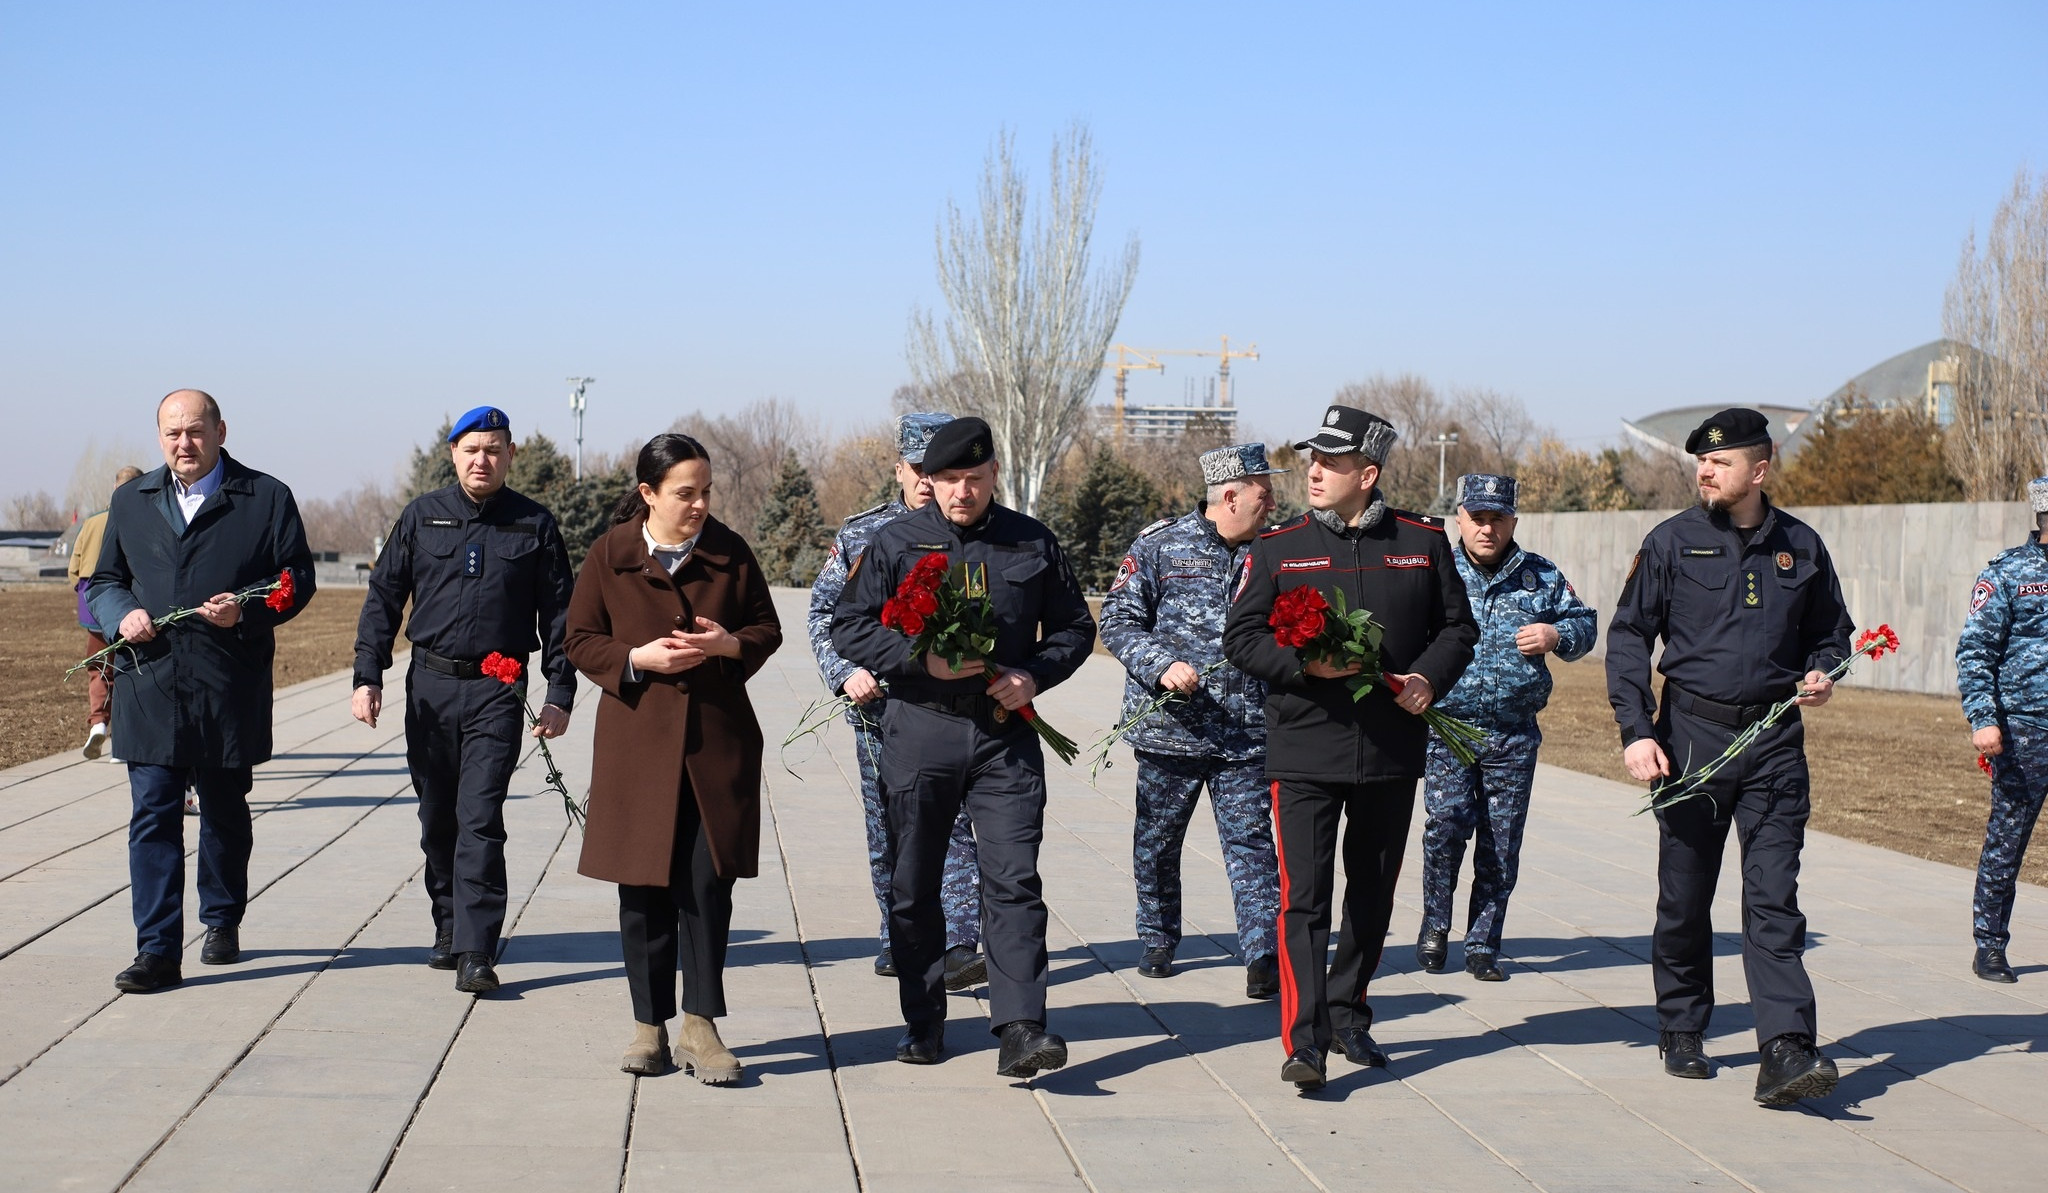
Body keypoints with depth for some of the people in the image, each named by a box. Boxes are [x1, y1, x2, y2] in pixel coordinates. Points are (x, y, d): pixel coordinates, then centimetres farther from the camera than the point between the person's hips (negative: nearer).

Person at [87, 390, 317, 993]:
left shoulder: (267, 499, 3)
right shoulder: (131, 502, 14)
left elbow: (297, 580, 1)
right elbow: (101, 581, 18)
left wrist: (246, 612, -17)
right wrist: (121, 613, -4)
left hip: (231, 688, -1)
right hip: (148, 687, 2)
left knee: (225, 813, 13)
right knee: (153, 817, -5)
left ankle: (222, 922, 33)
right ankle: (157, 949, -5)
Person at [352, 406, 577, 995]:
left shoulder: (534, 525, 3)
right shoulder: (422, 516, 6)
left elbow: (558, 614, 7)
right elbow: (383, 598, 9)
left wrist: (560, 694, 0)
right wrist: (368, 676, 0)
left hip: (498, 692, -3)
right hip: (430, 686, 3)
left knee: (480, 820, -11)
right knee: (437, 818, 10)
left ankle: (475, 951, -12)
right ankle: (448, 925, 27)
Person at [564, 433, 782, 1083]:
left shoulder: (730, 551, 3)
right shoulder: (610, 553, 0)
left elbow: (767, 629, 10)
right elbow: (581, 640, 4)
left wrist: (728, 644, -11)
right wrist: (638, 658, -13)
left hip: (718, 740, 1)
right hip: (637, 740, 0)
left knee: (709, 883, -4)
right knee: (644, 889, 5)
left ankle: (700, 1026, 4)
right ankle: (650, 1025, 16)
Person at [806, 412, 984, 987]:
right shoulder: (862, 534, 7)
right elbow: (824, 611, 9)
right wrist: (846, 672, -5)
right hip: (879, 705, 3)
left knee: (952, 822, -11)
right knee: (888, 831, 10)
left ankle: (961, 944, -14)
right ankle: (900, 938, 23)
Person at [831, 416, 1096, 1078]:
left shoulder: (1033, 543, 7)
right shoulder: (897, 541, 3)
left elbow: (1074, 626, 14)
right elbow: (848, 627, 1)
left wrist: (1034, 675, -5)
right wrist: (923, 660, -14)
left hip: (1006, 733, 0)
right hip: (919, 731, 0)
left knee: (1014, 878, -9)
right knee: (915, 885, 7)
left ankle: (1019, 1029, -12)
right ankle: (922, 1024, 20)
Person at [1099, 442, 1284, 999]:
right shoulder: (1160, 545, -2)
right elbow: (1119, 621, -4)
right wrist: (1162, 665, -18)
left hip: (1247, 735, 1)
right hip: (1170, 727, -1)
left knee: (1251, 843, -4)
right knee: (1156, 843, 11)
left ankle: (1263, 956, -2)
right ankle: (1158, 941, 29)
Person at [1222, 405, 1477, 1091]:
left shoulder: (1423, 542, 6)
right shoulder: (1278, 548, 2)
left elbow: (1457, 627, 11)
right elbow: (1241, 636, 0)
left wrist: (1428, 678, -8)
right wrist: (1304, 663, -17)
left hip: (1392, 751, 3)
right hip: (1304, 751, -3)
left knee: (1373, 895, 14)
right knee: (1303, 897, -11)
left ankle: (1347, 1017, 30)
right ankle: (1304, 1041, -12)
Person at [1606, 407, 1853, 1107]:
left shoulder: (1800, 547, 7)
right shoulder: (1672, 542, 2)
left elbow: (1830, 632, 20)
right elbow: (1628, 635, 2)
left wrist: (1822, 674, -3)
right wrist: (1636, 731, -8)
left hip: (1774, 741, 0)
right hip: (1691, 737, 0)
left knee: (1773, 897, -8)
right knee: (1684, 896, 8)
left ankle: (1785, 1054, -14)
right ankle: (1681, 1032, 24)